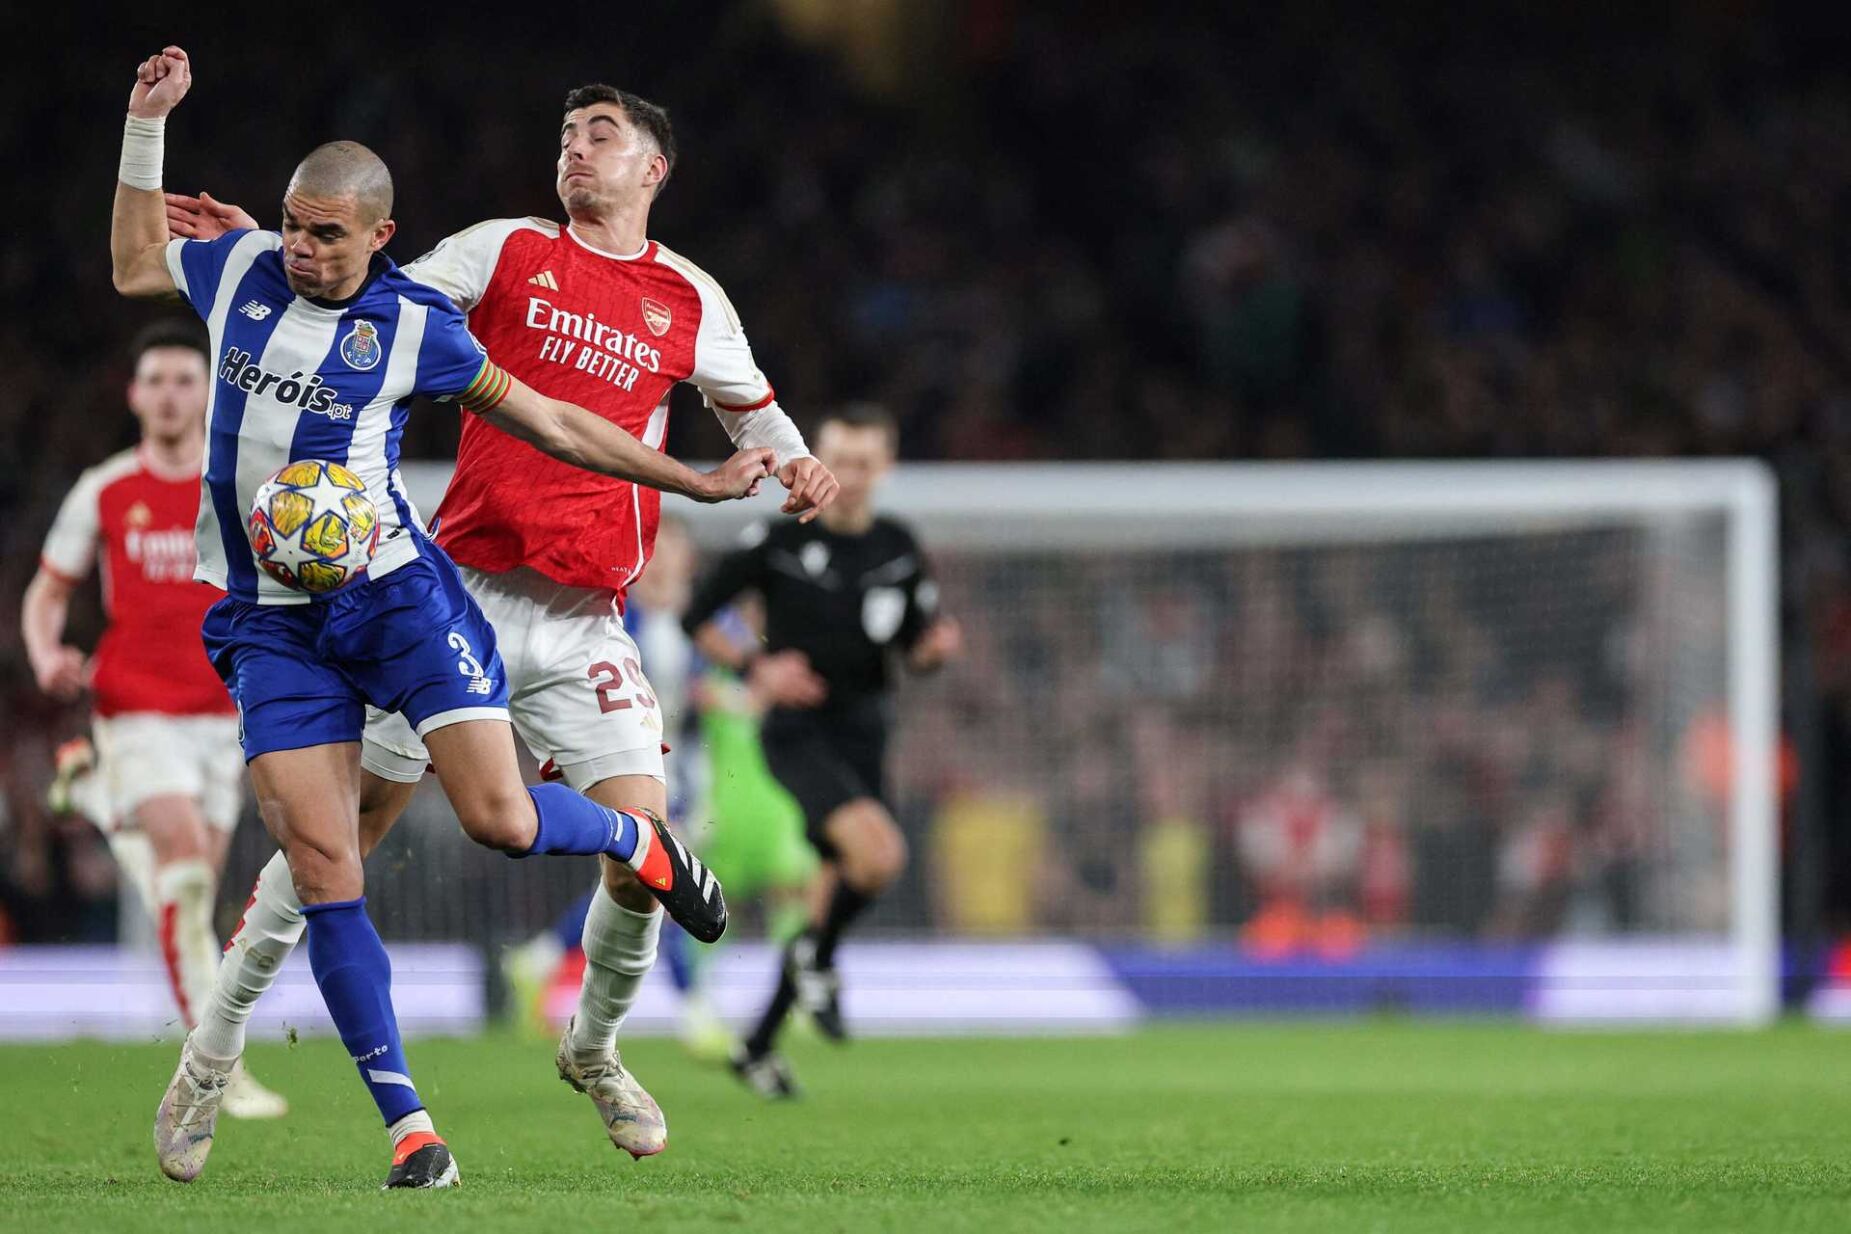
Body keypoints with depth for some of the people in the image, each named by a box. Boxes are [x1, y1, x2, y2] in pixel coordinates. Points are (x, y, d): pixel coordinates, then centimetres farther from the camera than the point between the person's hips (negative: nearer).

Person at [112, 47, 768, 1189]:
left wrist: (697, 482, 5)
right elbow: (136, 266, 25)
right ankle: (408, 1125, -6)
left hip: (395, 593, -2)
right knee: (323, 868, -10)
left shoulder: (414, 324, -5)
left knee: (501, 819, -14)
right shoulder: (243, 270, 4)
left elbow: (545, 419, 5)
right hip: (272, 618, 2)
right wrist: (147, 125, 17)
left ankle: (640, 840, 23)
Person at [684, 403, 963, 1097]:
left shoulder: (899, 552, 6)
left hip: (864, 736, 5)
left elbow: (914, 652, 15)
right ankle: (816, 960, 0)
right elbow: (697, 618, 1)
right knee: (880, 852, -29)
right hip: (799, 733, -5)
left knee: (836, 894, 6)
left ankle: (758, 1046, 22)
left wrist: (936, 647, -9)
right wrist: (755, 668, -14)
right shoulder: (780, 541, -6)